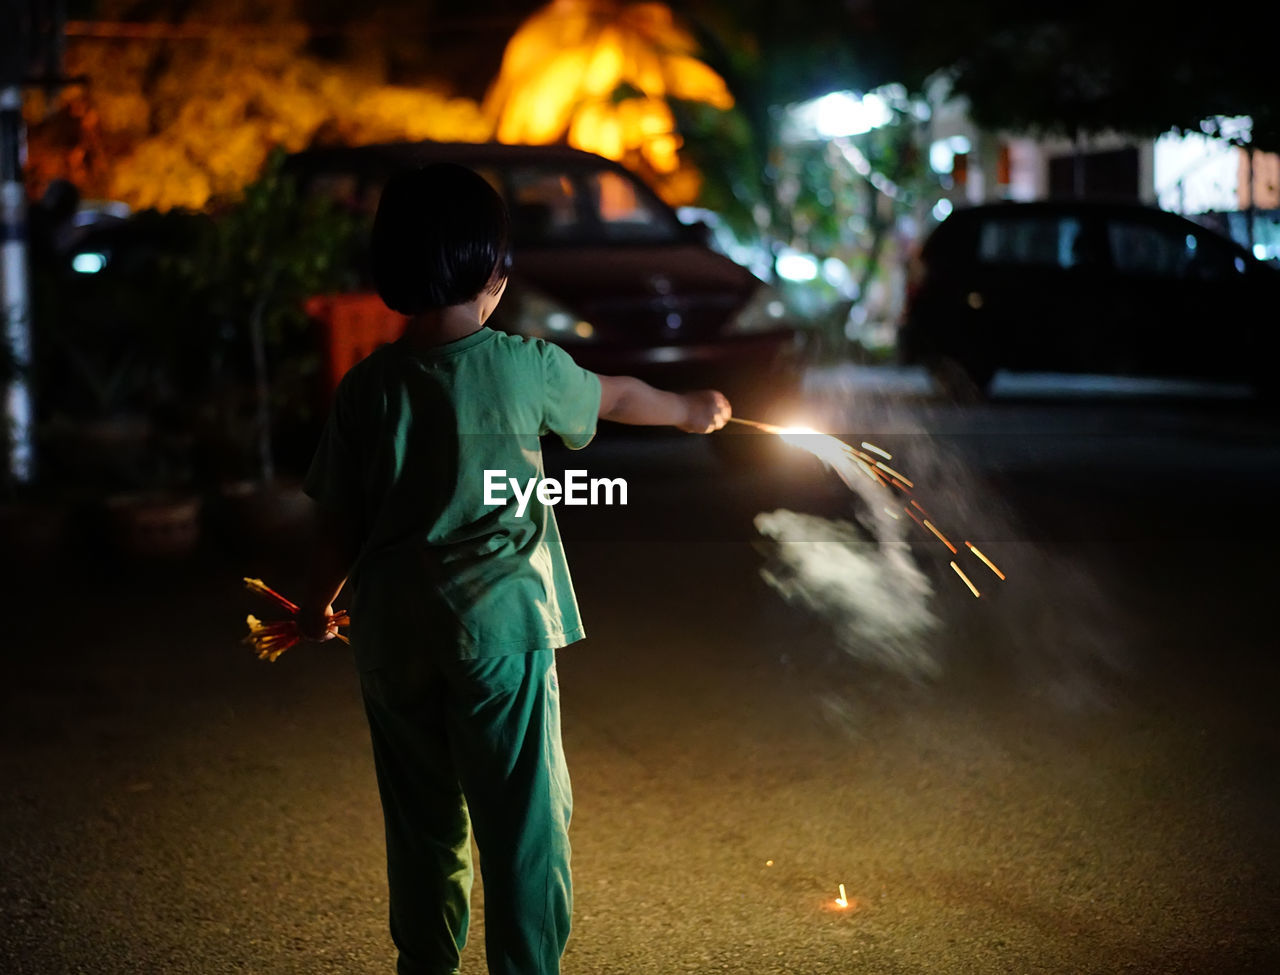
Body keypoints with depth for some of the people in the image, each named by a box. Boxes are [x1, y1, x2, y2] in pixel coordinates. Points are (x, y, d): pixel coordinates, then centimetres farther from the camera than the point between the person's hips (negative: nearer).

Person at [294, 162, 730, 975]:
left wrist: (318, 603, 22)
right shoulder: (525, 367, -5)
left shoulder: (366, 388, -2)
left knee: (423, 825, 15)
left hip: (395, 633, 3)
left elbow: (341, 526, 2)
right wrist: (692, 410, 35)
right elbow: (615, 396, 15)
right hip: (501, 625, -3)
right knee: (524, 821, 5)